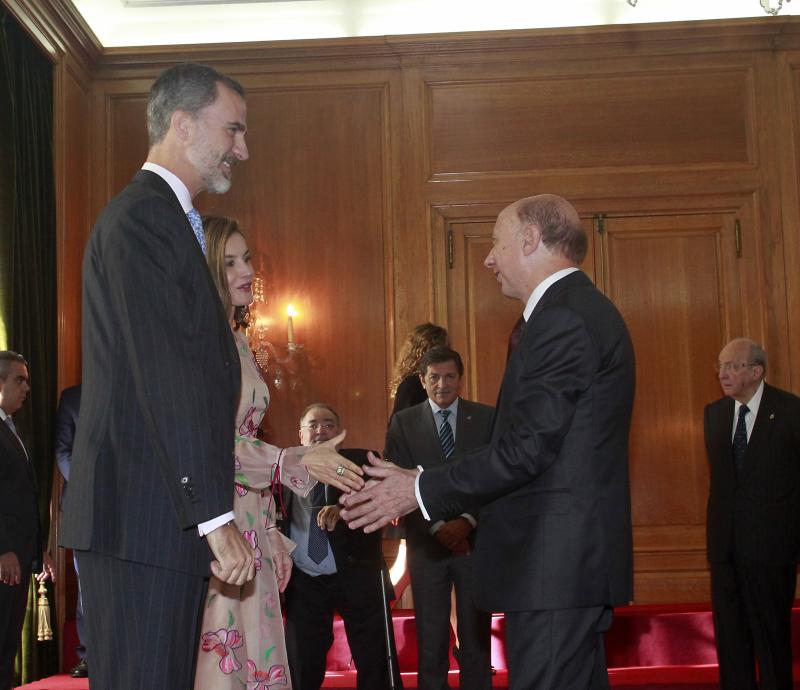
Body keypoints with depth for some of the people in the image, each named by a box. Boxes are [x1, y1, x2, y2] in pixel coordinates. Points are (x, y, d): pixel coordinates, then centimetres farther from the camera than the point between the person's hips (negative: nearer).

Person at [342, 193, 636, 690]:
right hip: (575, 556, 11)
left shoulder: (563, 318, -15)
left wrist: (423, 491, -10)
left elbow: (528, 448, -19)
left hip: (555, 563, -11)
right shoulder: (584, 310, 18)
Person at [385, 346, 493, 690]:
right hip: (427, 542, 0)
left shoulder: (487, 418, 6)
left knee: (476, 636, 3)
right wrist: (438, 527, -11)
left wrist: (467, 521, -12)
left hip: (476, 538, 0)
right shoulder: (403, 423, 6)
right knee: (431, 639, 3)